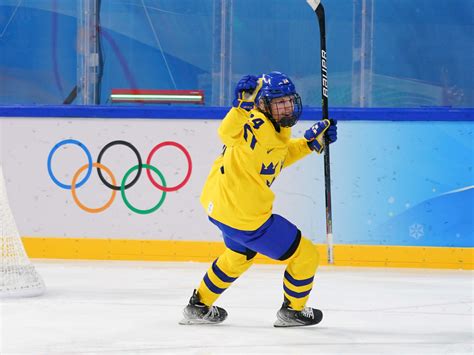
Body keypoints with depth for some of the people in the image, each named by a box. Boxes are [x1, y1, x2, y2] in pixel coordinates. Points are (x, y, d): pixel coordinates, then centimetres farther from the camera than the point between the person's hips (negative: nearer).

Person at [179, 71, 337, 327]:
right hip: (244, 215, -11)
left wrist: (312, 141, 17)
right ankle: (292, 311, 26)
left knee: (240, 254, 39)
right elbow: (228, 132, -46)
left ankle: (200, 306, 48)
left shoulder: (277, 128, 5)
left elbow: (279, 156, 23)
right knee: (305, 256, 3)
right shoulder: (260, 126, -26)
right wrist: (245, 102, -56)